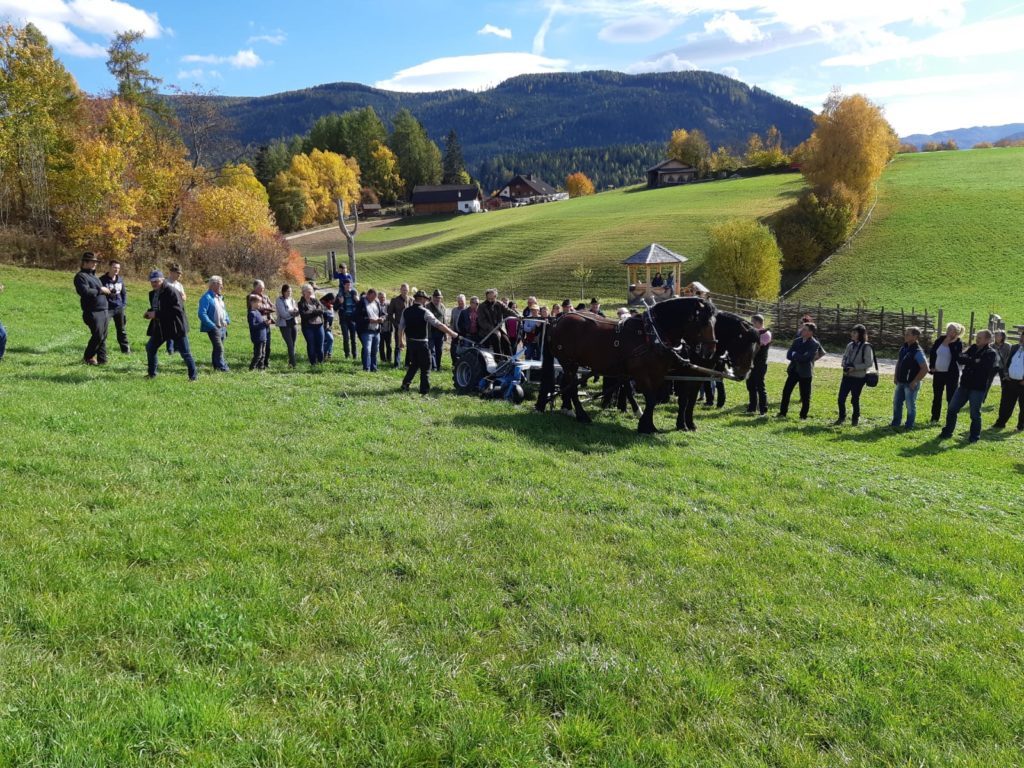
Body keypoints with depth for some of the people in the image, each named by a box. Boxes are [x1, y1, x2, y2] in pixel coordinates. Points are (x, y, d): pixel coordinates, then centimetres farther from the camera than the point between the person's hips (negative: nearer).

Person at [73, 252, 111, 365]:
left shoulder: (93, 275, 22)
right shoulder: (81, 276, -8)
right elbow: (85, 292, -23)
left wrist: (106, 291, 14)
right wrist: (100, 290, -14)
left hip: (104, 311, 9)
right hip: (93, 312, -9)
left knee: (103, 337, 7)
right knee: (98, 336, -10)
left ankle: (102, 359, 11)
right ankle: (87, 357, 7)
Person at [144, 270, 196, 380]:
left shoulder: (171, 292, -17)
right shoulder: (153, 293, 9)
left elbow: (177, 310, -26)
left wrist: (156, 314, -25)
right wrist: (150, 313, -2)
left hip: (176, 327, -8)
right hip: (160, 328, 8)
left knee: (185, 352, -3)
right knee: (150, 348, 11)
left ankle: (193, 375, 8)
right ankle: (151, 373, 24)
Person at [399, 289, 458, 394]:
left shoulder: (406, 312, 2)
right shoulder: (424, 312, -14)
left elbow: (401, 327, 7)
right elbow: (439, 325, -17)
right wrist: (452, 333, -14)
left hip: (410, 341, 6)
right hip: (421, 342, -6)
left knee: (414, 364, 22)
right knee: (425, 366, 7)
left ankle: (405, 384, 12)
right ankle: (424, 389, 8)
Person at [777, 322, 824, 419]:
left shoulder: (815, 344, -10)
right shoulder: (796, 341, 7)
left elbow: (806, 358, -22)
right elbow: (788, 355, -1)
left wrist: (795, 355, -11)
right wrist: (800, 357, -16)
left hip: (805, 373, -5)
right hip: (793, 370, 5)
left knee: (805, 396, 3)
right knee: (786, 391, 1)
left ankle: (803, 416, 15)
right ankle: (782, 413, 11)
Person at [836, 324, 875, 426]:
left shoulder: (866, 347, -12)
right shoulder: (850, 345, 6)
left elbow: (869, 363, -14)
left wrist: (854, 367, -20)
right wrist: (845, 366, -5)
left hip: (859, 377, -5)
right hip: (847, 376, 5)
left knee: (855, 399, 6)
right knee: (841, 398, 4)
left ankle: (855, 418, 27)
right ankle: (842, 417, 23)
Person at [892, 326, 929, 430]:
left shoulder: (917, 352, -19)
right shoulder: (904, 348, 5)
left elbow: (925, 369, -21)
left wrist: (915, 381, -19)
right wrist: (895, 376, 11)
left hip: (911, 384, -8)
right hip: (900, 382, 8)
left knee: (910, 405, 4)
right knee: (896, 402, 14)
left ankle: (909, 426, 16)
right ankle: (896, 423, 27)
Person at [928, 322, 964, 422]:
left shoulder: (958, 343, -10)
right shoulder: (940, 340, 2)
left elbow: (957, 357, -24)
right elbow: (932, 352, 11)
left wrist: (951, 344, -24)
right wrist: (931, 366, 4)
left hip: (951, 374, -5)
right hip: (938, 372, 5)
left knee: (951, 397, 1)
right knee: (936, 396, 12)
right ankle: (935, 417, 23)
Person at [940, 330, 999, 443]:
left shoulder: (992, 354, -6)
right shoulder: (972, 348, 11)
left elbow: (984, 366, -22)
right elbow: (960, 359, 0)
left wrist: (969, 361, -12)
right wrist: (974, 361, -16)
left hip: (978, 388, -6)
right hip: (964, 385, 6)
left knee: (975, 414, 4)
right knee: (952, 409, 6)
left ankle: (974, 436, 18)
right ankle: (947, 432, 18)